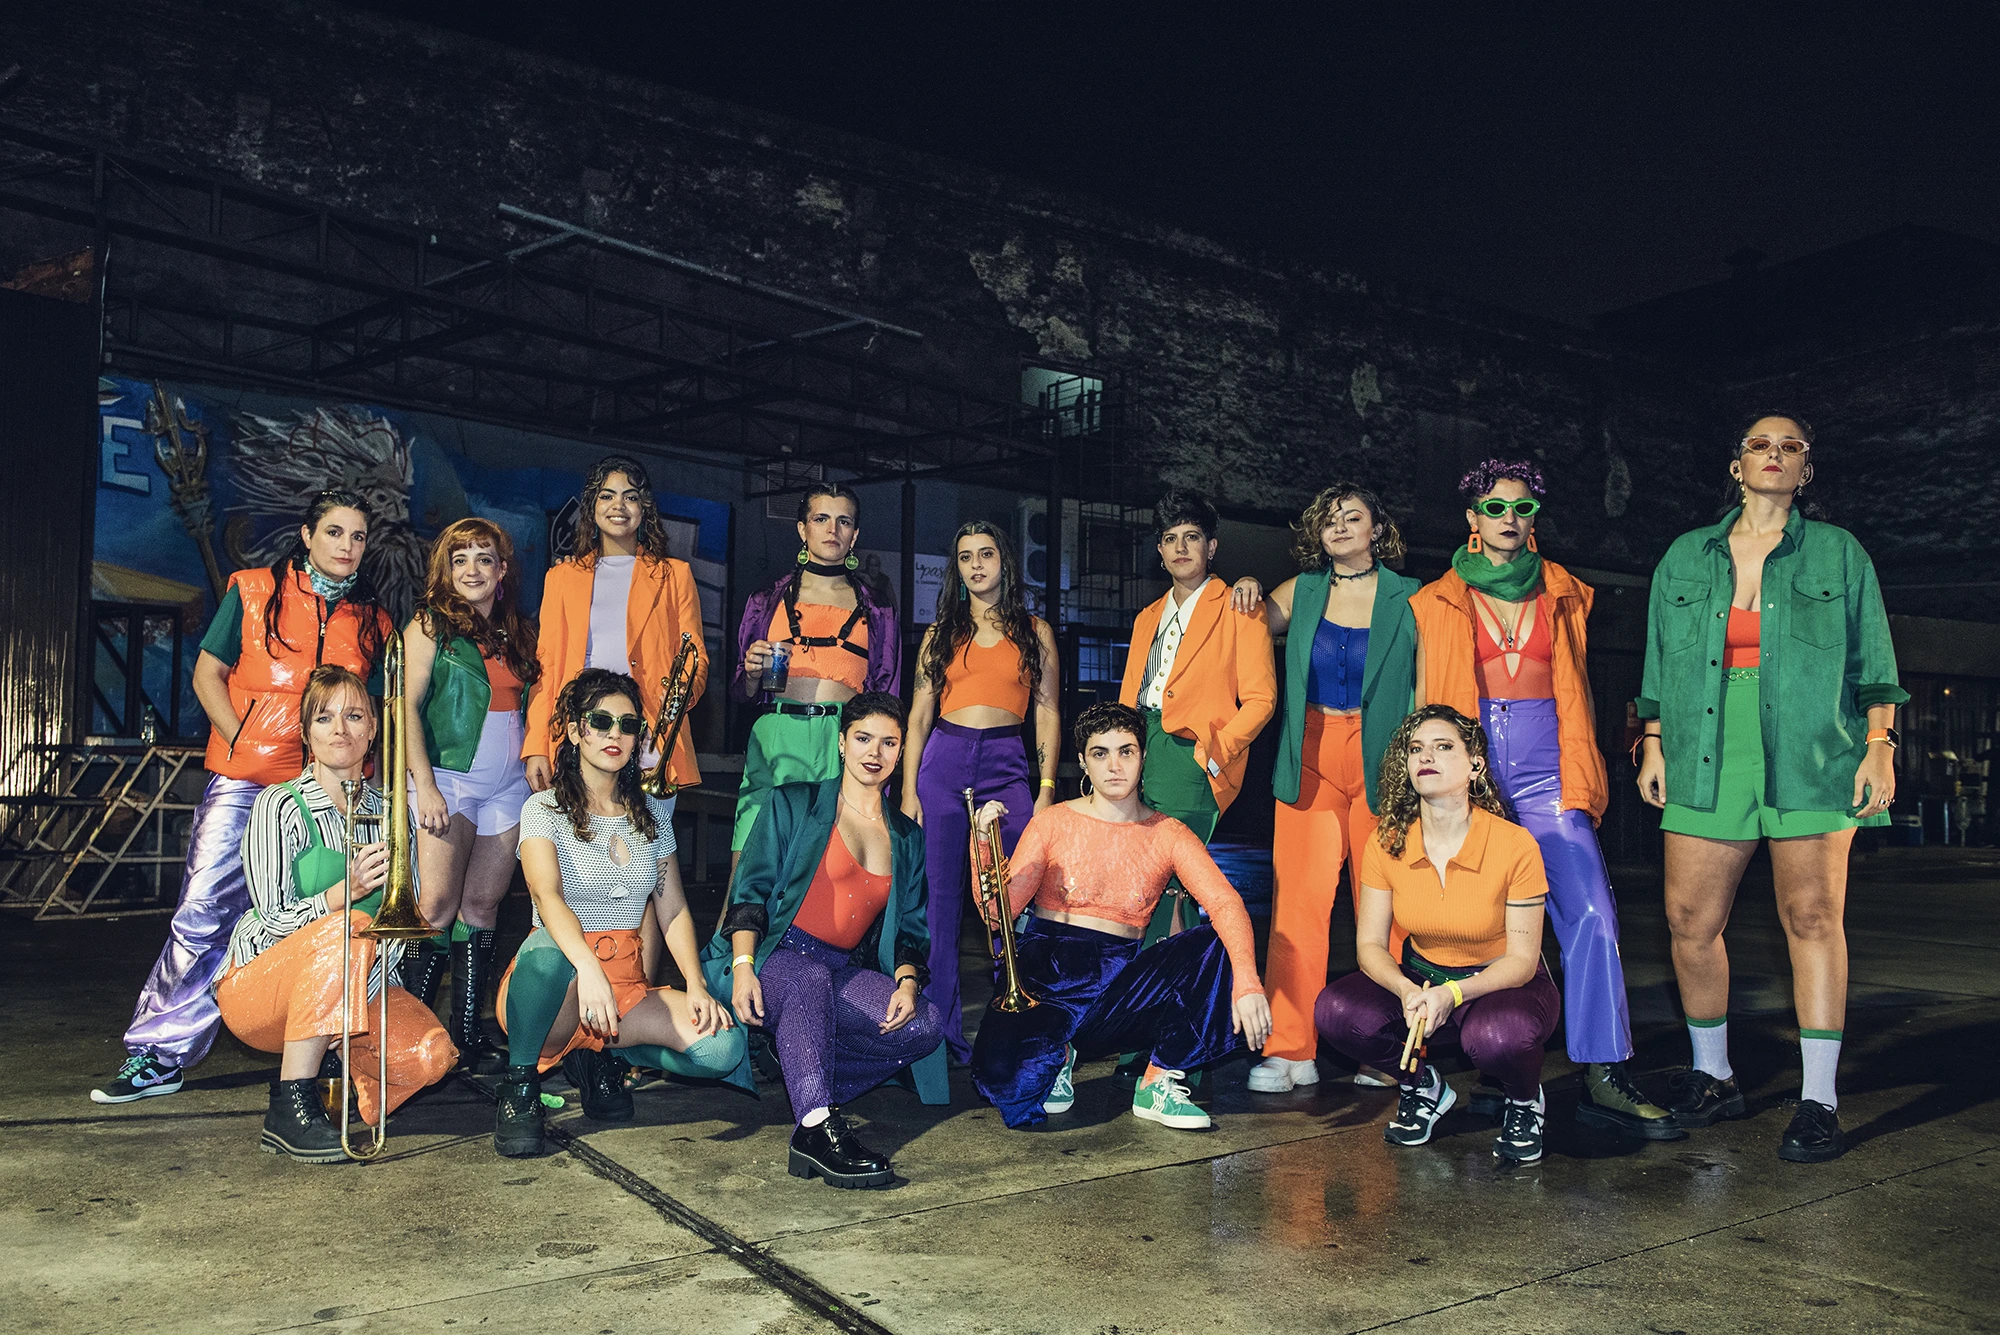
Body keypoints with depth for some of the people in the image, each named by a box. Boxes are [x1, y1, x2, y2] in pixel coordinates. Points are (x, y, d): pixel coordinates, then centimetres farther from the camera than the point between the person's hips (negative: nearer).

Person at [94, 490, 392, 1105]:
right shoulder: (253, 591, 7)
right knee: (205, 911, -7)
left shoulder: (373, 621, 13)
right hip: (246, 780, -2)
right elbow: (209, 674, 6)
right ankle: (159, 1052, 2)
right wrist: (242, 743, -5)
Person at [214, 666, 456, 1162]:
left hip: (354, 983, 4)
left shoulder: (387, 813, 6)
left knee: (431, 1054, -24)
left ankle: (334, 1072, 8)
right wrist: (347, 890, -34)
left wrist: (367, 987, -13)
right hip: (259, 987, -4)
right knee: (347, 928, -36)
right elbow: (275, 920, -16)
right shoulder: (280, 806, -9)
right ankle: (290, 1110, -28)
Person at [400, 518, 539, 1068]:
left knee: (482, 905, 3)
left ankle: (468, 1033, 7)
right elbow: (409, 705, -4)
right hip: (449, 778, -4)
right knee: (438, 906, -11)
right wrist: (424, 785, -12)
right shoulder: (430, 624, 2)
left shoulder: (519, 634, 15)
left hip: (509, 786, 4)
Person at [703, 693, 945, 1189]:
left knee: (926, 1026, -22)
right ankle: (815, 1129, -45)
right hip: (774, 958, -4)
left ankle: (805, 1080, -12)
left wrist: (908, 981, -7)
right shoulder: (793, 805, 6)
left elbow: (911, 926, 15)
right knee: (807, 978, -40)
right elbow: (751, 890, -2)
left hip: (844, 971, 4)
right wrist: (743, 965, -19)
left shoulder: (907, 837, 18)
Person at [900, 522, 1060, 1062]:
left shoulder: (1035, 631, 10)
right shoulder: (941, 632, 12)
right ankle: (942, 1029, 10)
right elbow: (919, 715, 9)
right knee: (942, 901, 1)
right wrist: (908, 790, 1)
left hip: (1007, 768, -1)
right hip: (943, 761, 1)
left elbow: (1047, 714, 7)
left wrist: (1046, 789, -2)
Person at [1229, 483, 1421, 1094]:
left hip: (1381, 760, -2)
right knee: (1299, 899, -3)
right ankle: (1289, 1050, 1)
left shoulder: (1408, 599, 4)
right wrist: (1248, 588, 6)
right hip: (1311, 757, 2)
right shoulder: (1301, 592, 11)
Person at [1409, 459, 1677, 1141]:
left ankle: (1603, 1079, -12)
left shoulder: (1563, 596, 15)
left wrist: (1578, 782, 8)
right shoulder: (1438, 602, 10)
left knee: (1590, 912, -14)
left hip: (1546, 777, 1)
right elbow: (1425, 704, 10)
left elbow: (1576, 696, 17)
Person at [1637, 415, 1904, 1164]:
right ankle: (1712, 1077, 17)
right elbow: (1659, 663, 15)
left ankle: (1819, 1100, 4)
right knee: (1689, 921, -1)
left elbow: (1872, 664, 7)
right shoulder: (1685, 558, 14)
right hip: (1706, 763, 2)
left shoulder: (1838, 553, 10)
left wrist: (1879, 746, -3)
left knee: (1812, 919, -4)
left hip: (1811, 764, -2)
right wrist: (1653, 745, 8)